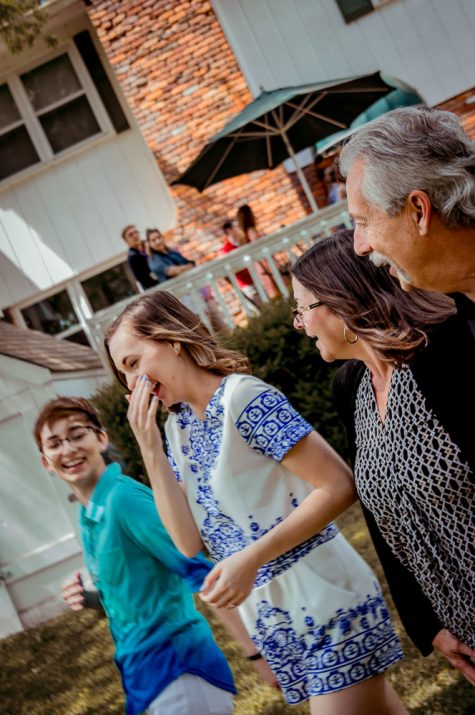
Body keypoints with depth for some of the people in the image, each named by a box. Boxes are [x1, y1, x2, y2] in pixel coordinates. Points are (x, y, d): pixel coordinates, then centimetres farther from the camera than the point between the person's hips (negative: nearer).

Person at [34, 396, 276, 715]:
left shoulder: (124, 498, -16)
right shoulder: (89, 517, 9)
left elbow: (202, 574, -19)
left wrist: (258, 653, -21)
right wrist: (90, 598, 0)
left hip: (177, 667, -8)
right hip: (147, 676, 8)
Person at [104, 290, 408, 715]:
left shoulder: (242, 397, -14)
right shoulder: (177, 425, 8)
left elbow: (338, 486, -18)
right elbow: (189, 542, 0)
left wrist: (250, 559, -23)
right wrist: (149, 448, -6)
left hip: (322, 600, -7)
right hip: (269, 618, 7)